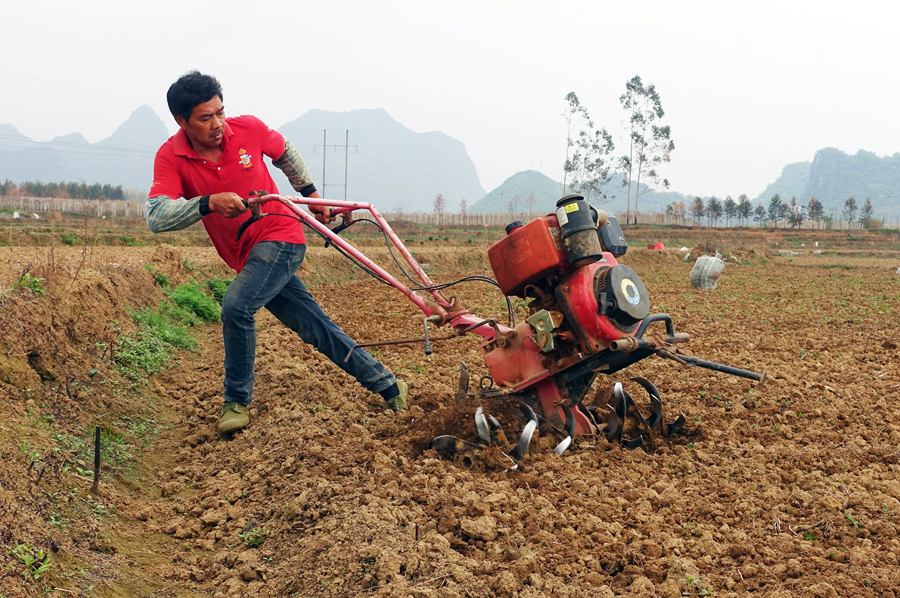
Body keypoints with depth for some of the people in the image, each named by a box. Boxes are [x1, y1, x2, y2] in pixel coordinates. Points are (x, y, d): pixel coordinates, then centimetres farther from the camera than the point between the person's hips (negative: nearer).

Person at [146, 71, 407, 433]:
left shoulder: (248, 129, -10)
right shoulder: (170, 157, -10)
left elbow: (284, 152, 14)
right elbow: (155, 217, -25)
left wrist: (310, 192, 20)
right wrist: (209, 203, -38)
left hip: (280, 237, -3)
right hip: (247, 256, 3)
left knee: (236, 306, -25)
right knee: (316, 328, 6)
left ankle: (236, 401, -4)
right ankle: (387, 386, 20)